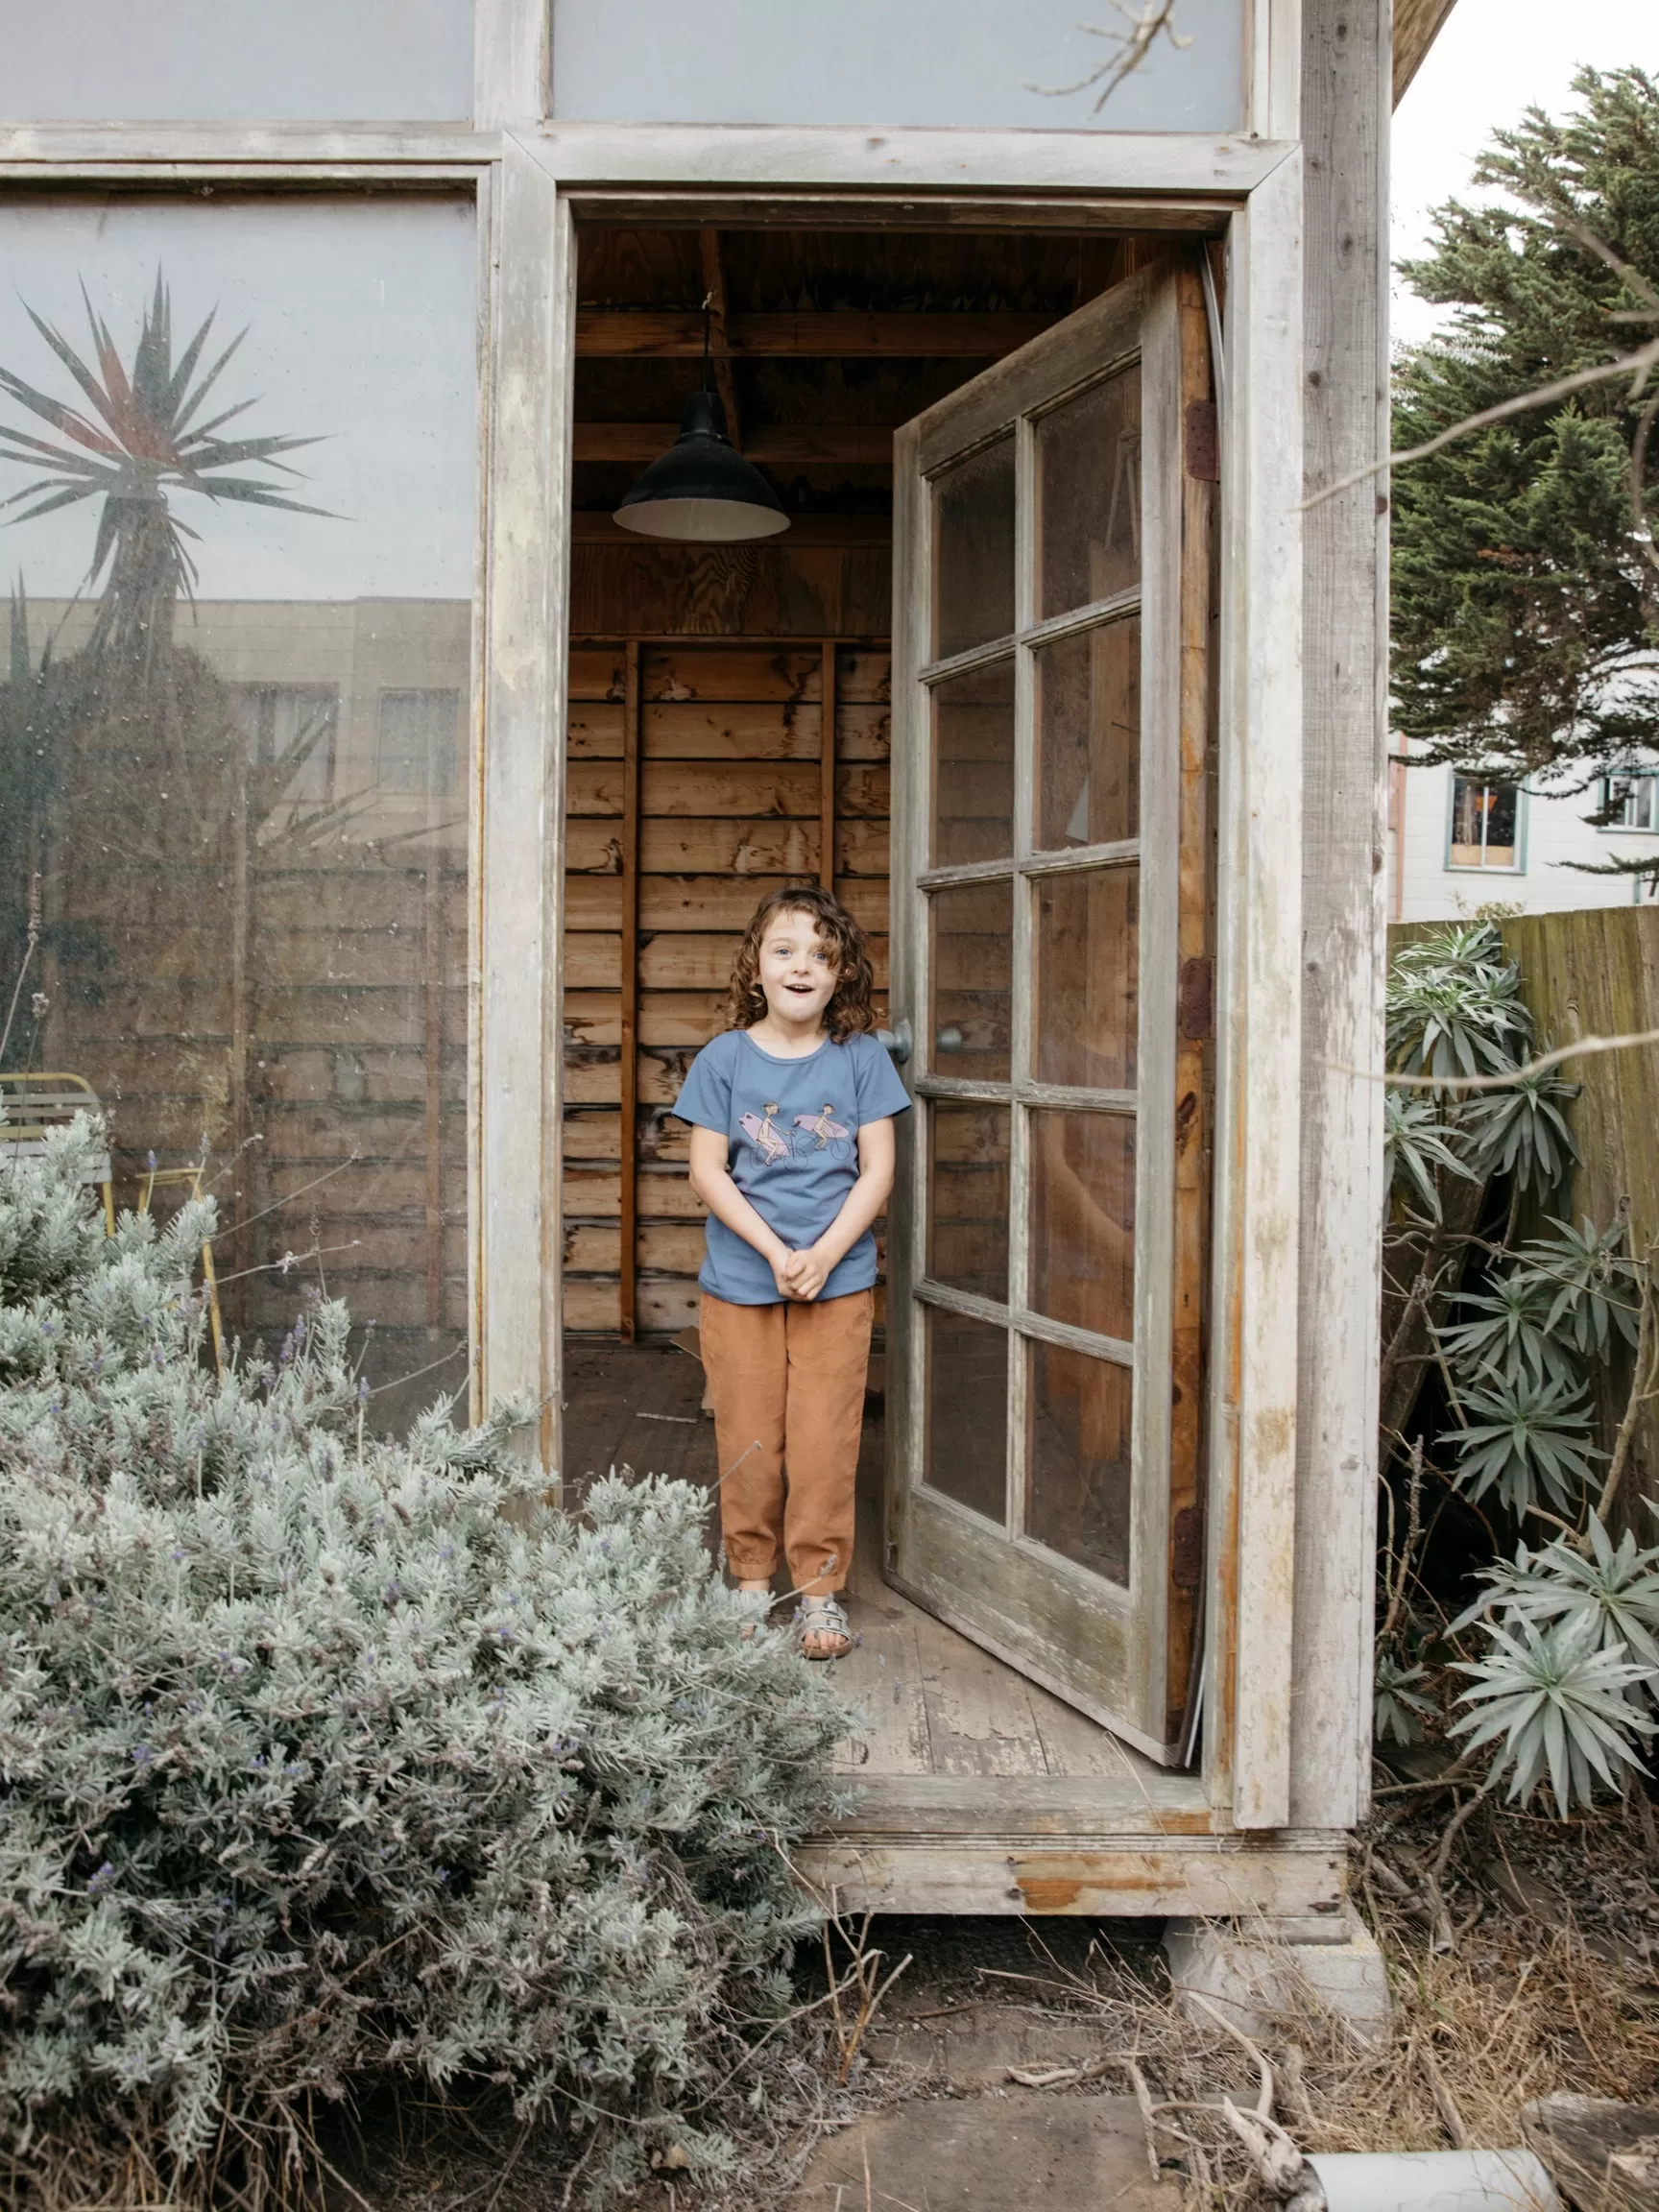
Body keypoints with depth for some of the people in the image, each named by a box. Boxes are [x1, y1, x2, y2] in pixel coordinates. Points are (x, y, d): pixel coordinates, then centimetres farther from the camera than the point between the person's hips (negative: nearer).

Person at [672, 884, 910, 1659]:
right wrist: (774, 1250, -12)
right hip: (740, 1281, 0)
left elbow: (877, 1170, -1)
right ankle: (750, 1577, 26)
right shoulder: (724, 1058, 0)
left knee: (825, 1439, 2)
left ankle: (820, 1586, 17)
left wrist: (824, 1254, -13)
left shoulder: (862, 1058, 0)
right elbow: (707, 1171, -2)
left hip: (838, 1280, 0)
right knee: (748, 1440, 8)